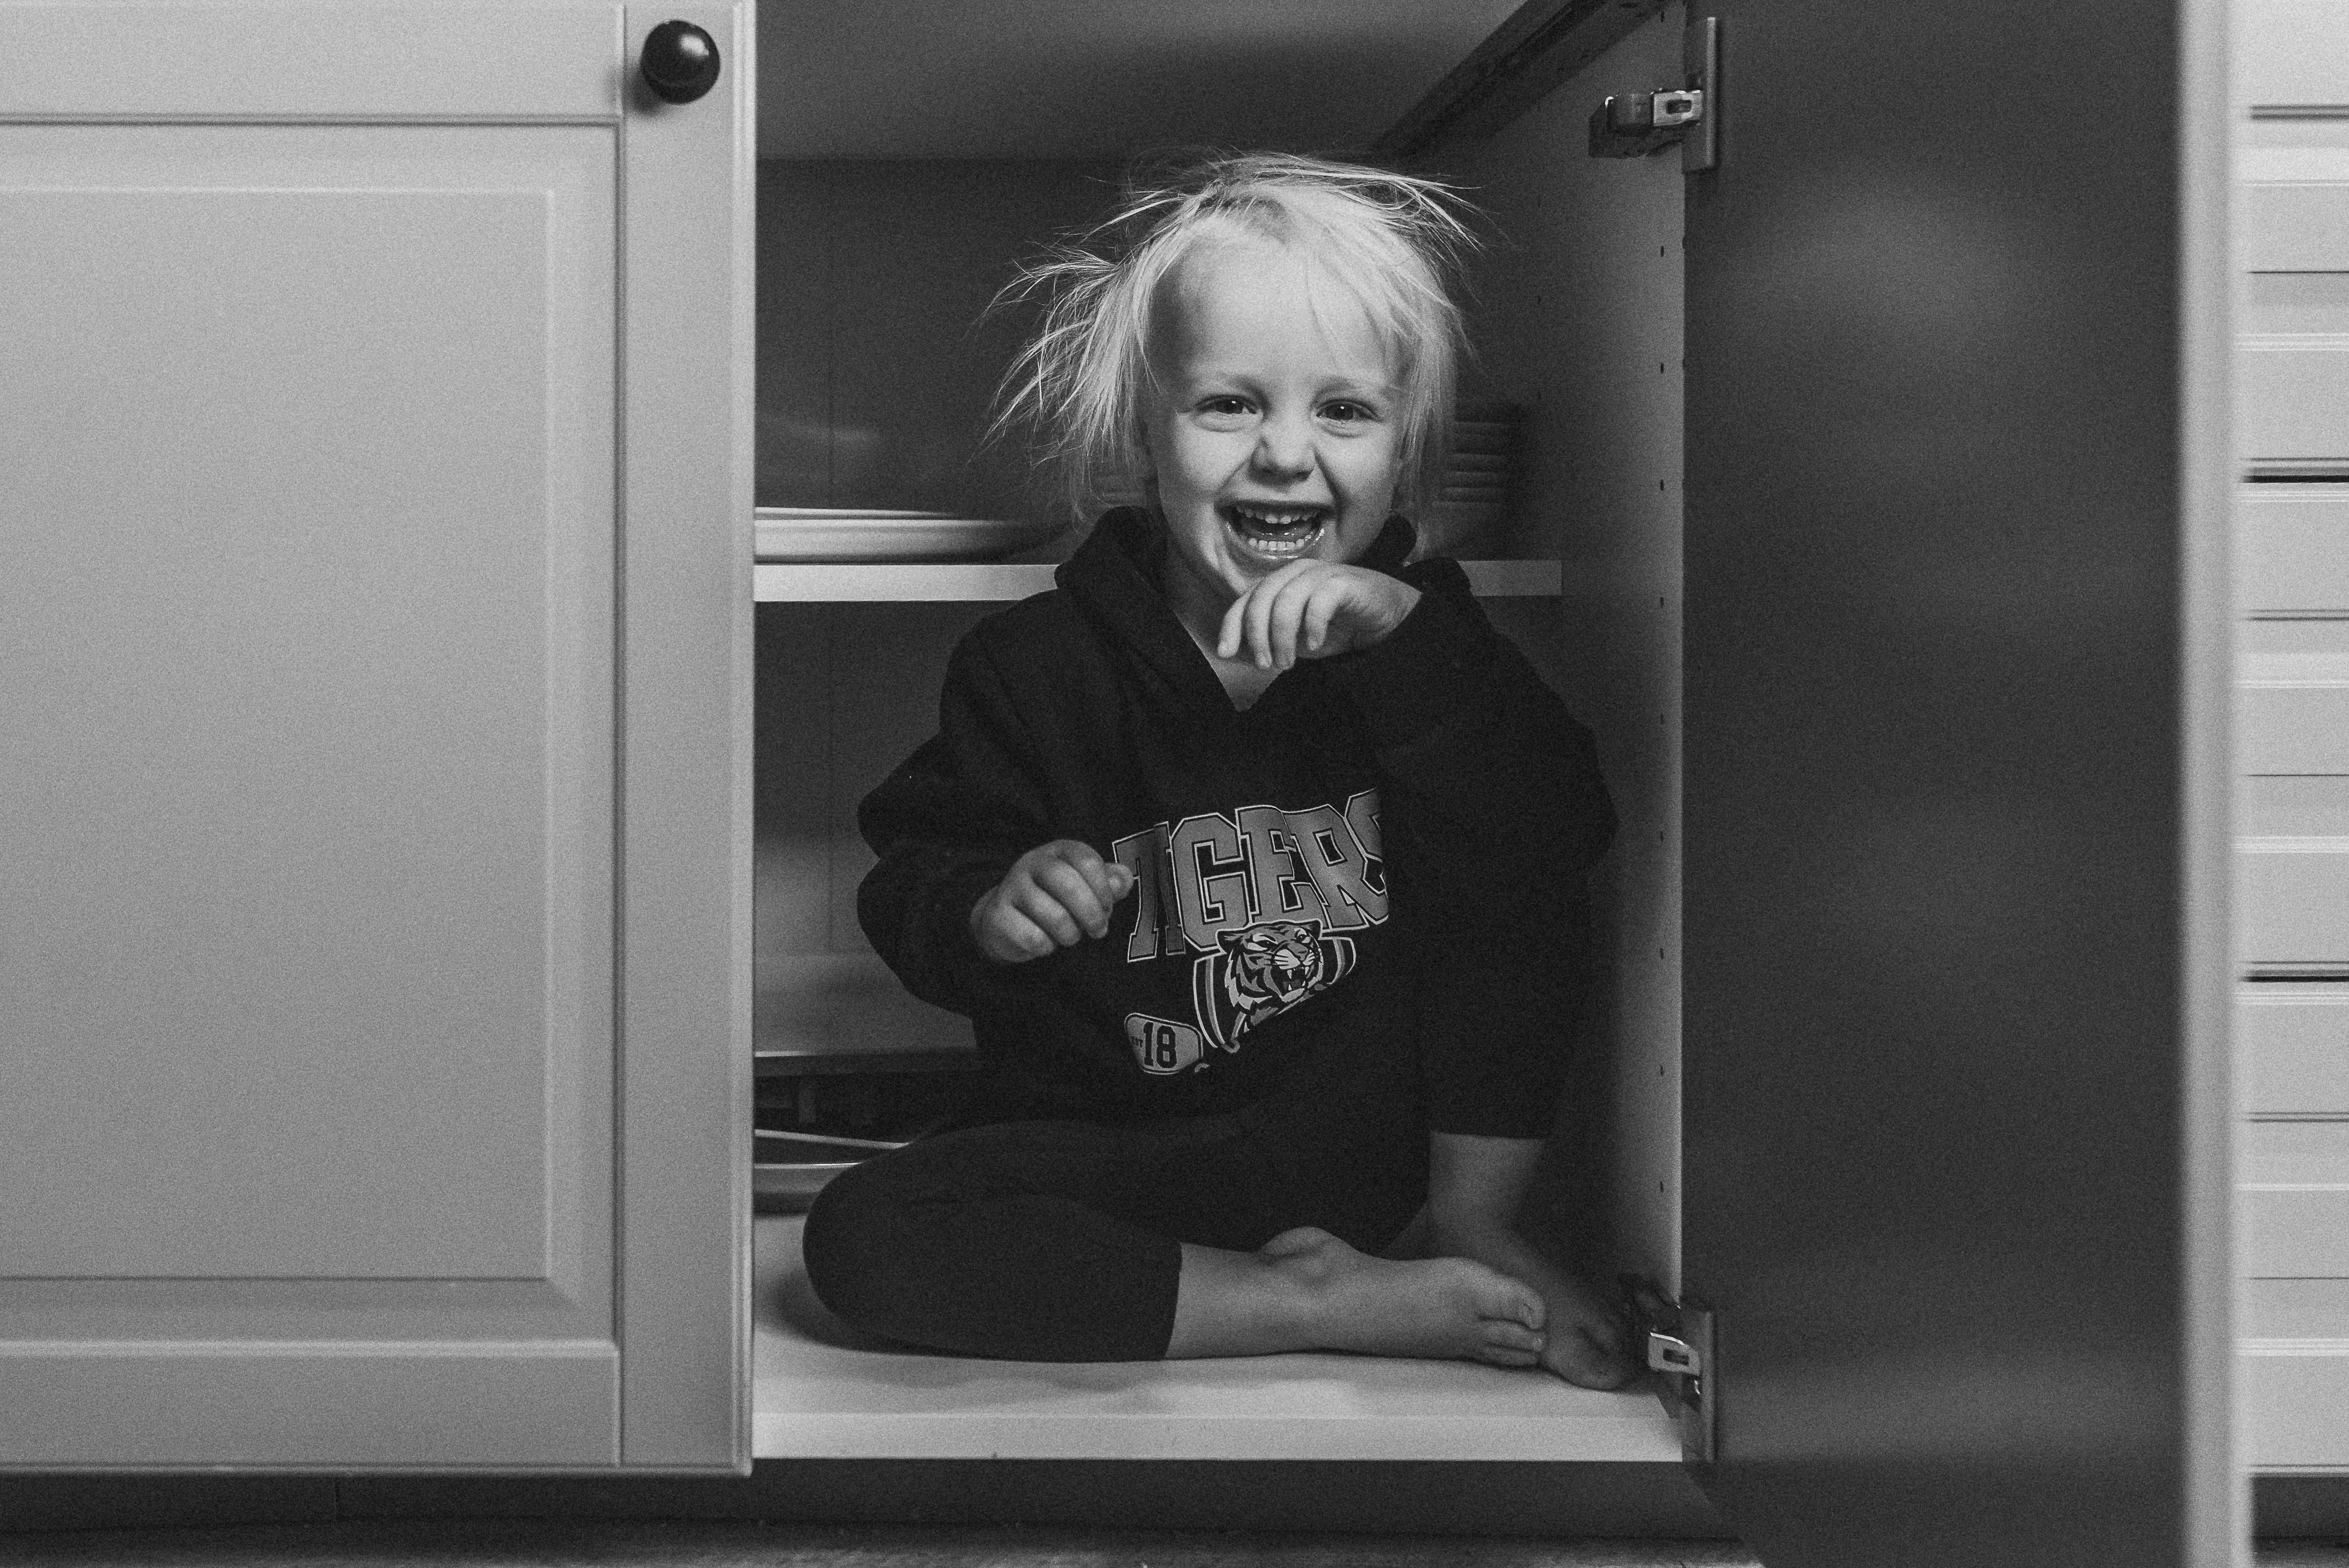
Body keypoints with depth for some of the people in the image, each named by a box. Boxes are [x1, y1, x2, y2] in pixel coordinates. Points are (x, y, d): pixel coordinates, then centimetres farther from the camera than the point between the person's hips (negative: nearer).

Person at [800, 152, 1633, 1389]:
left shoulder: (1424, 641, -2)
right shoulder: (1039, 666, -4)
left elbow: (1554, 845, -18)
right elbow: (912, 885, 0)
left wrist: (1406, 633, -28)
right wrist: (990, 911, -24)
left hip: (1377, 1147, 0)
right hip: (1105, 1140, 1)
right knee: (858, 1238, -27)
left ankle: (1471, 1231, -8)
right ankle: (1350, 1307, -24)